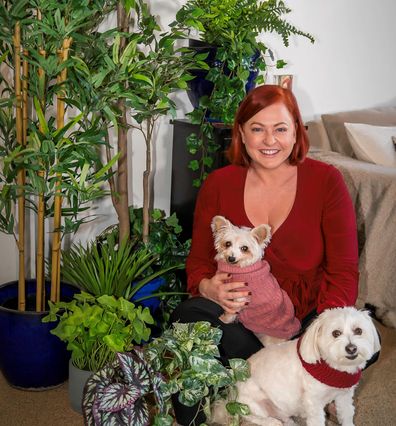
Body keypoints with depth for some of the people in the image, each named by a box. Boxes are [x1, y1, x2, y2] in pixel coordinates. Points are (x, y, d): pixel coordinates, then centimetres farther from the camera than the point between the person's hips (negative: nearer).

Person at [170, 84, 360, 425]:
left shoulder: (326, 180, -4)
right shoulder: (218, 184, 2)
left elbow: (343, 272, -5)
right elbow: (199, 260, 7)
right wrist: (208, 287, -19)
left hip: (308, 314, 1)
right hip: (240, 312, 0)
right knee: (187, 317, -32)